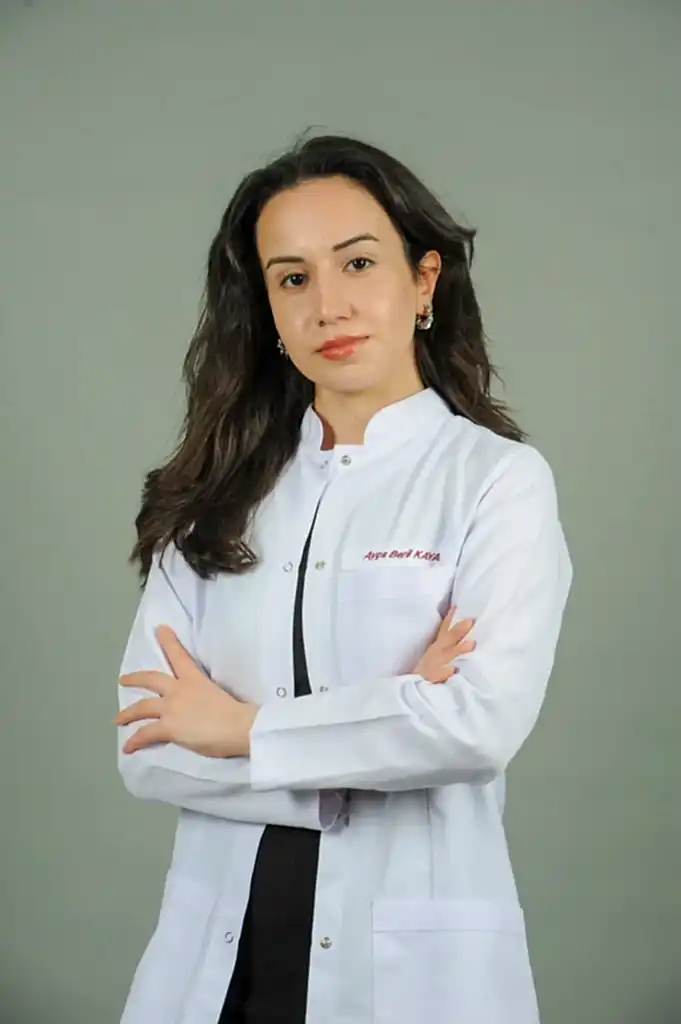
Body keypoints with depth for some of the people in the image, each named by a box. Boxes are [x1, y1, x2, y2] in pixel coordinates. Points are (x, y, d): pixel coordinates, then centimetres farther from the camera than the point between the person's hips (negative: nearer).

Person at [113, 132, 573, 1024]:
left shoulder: (499, 476, -5)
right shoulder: (219, 492, 5)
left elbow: (487, 718, -19)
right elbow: (148, 748, -3)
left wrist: (245, 728, -10)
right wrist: (385, 730, -14)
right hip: (220, 951, 3)